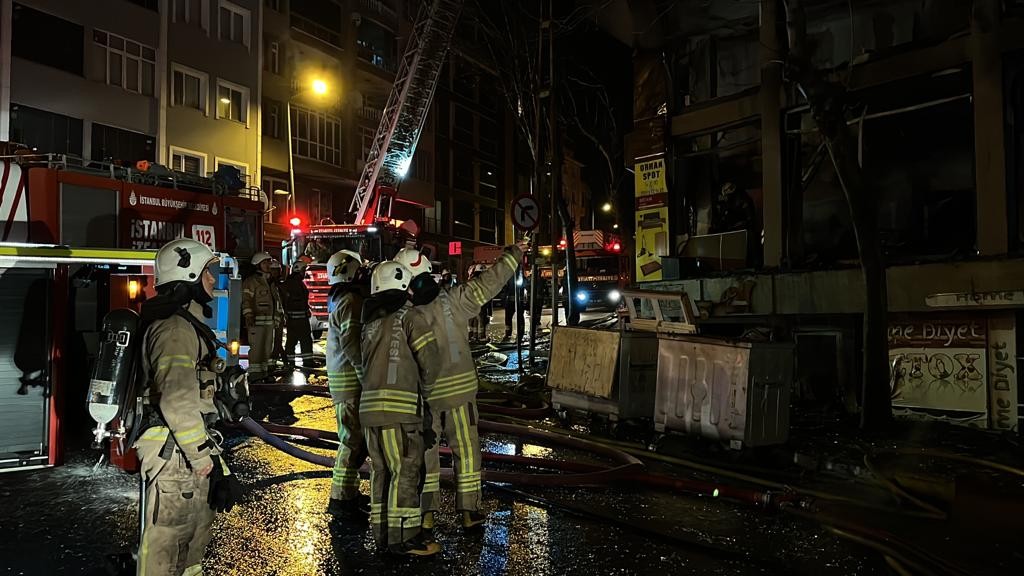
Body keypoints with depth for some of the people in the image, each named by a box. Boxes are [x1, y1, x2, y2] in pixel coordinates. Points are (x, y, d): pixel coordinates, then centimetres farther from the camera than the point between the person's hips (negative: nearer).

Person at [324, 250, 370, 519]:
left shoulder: (340, 298, 17)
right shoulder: (350, 301, -15)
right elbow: (351, 344, -23)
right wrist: (367, 376, -21)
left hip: (342, 376, 10)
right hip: (350, 378, -10)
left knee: (353, 436, 17)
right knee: (353, 439, -5)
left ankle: (348, 490, 27)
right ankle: (341, 499, 1)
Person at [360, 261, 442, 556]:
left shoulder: (370, 321, 16)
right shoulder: (410, 318, -4)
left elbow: (369, 364, 12)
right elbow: (430, 362, -7)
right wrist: (424, 390, 11)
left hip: (369, 404, 7)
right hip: (400, 404, -7)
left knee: (380, 469, 14)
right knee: (406, 470, -1)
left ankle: (382, 531, 21)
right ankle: (404, 536, 3)